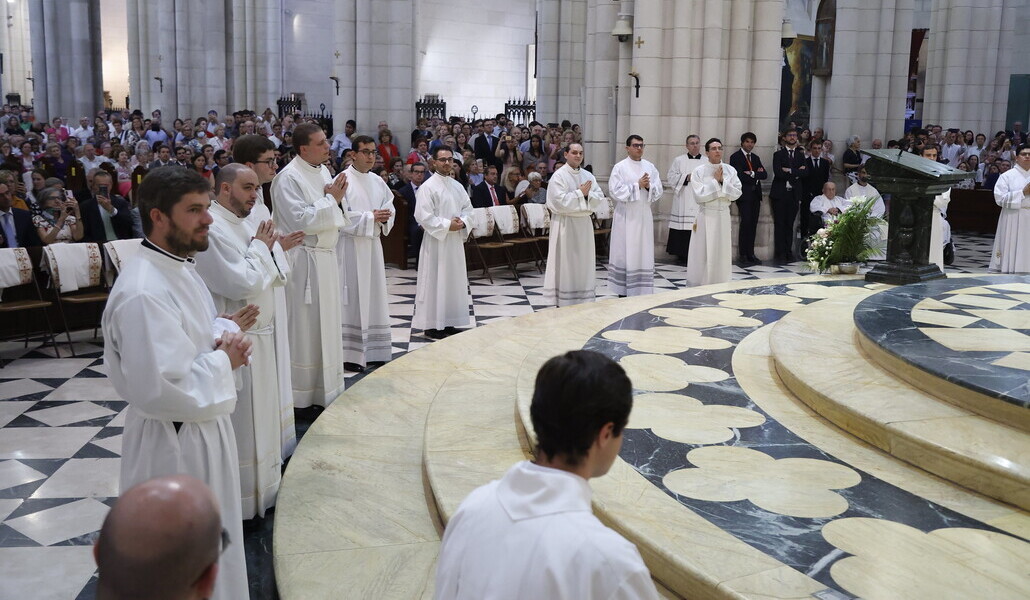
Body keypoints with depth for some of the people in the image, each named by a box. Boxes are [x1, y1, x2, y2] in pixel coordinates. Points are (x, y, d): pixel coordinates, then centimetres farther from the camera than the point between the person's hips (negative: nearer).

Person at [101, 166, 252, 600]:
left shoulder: (179, 266, 4)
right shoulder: (144, 293, -29)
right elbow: (159, 390, -34)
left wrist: (225, 332, -4)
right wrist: (223, 361, -20)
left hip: (204, 426, 10)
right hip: (173, 443, -10)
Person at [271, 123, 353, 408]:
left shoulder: (323, 171, 11)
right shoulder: (289, 178, -14)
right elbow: (299, 220, -21)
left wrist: (337, 198, -4)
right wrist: (331, 200, -13)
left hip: (326, 257, 9)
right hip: (304, 260, -8)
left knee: (325, 323, 15)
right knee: (304, 325, -2)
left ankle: (326, 387, 28)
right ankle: (301, 394, 9)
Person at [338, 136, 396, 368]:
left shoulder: (378, 181, 12)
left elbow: (390, 207, 13)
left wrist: (384, 217, -9)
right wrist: (370, 218, -18)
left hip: (373, 244, 7)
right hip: (350, 245, -7)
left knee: (374, 294, 10)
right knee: (352, 297, -5)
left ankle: (372, 349, 19)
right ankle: (350, 353, 0)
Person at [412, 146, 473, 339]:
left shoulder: (458, 186, 12)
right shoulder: (427, 187, -10)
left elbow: (468, 208, 15)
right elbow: (423, 216, -16)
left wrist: (462, 222, -6)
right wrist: (447, 225, -17)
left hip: (456, 240, 7)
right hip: (436, 241, -7)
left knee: (454, 280, 11)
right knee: (435, 281, -3)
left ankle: (448, 322, 20)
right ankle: (432, 325, 3)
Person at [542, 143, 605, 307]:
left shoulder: (588, 175, 11)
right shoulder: (559, 175, -7)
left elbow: (600, 197, 6)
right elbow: (560, 201, -18)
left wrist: (587, 193, -12)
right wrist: (580, 193, -12)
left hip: (584, 223, 6)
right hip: (565, 224, -6)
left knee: (584, 260, 9)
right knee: (565, 261, -2)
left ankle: (583, 298, 18)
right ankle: (562, 301, 4)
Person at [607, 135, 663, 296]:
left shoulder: (650, 167, 9)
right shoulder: (620, 167, -3)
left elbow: (658, 191, 7)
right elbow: (615, 191, -12)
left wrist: (648, 186, -14)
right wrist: (638, 185, -15)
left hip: (644, 216, 4)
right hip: (626, 215, -4)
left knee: (644, 252, 4)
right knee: (625, 252, 0)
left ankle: (642, 290, 10)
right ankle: (623, 290, 6)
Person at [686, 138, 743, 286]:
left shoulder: (730, 170, 5)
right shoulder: (699, 171, -4)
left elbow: (737, 193, -1)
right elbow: (699, 195, -12)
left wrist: (722, 181, -11)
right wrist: (715, 181, -11)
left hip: (723, 215, 3)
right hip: (706, 216, -3)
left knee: (722, 252, 6)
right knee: (703, 253, -2)